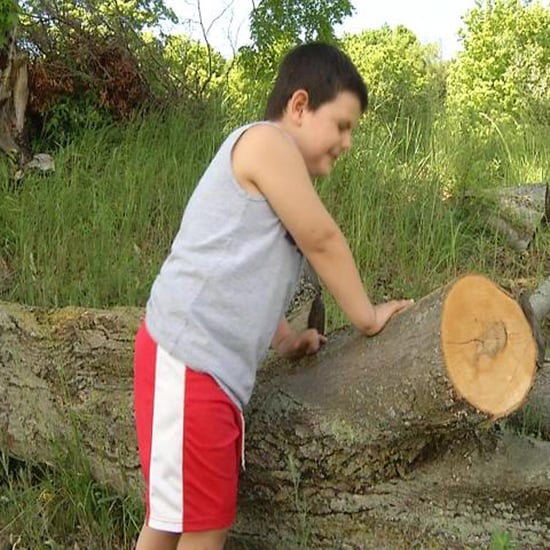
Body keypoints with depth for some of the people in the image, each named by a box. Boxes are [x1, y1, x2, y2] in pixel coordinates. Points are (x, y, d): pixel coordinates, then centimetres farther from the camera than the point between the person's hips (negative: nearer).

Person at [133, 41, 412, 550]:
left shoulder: (276, 169, 23)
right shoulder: (266, 140, -7)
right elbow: (323, 240, -7)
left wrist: (287, 340, 18)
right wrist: (367, 316, 4)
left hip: (217, 369, 10)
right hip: (188, 359, -10)